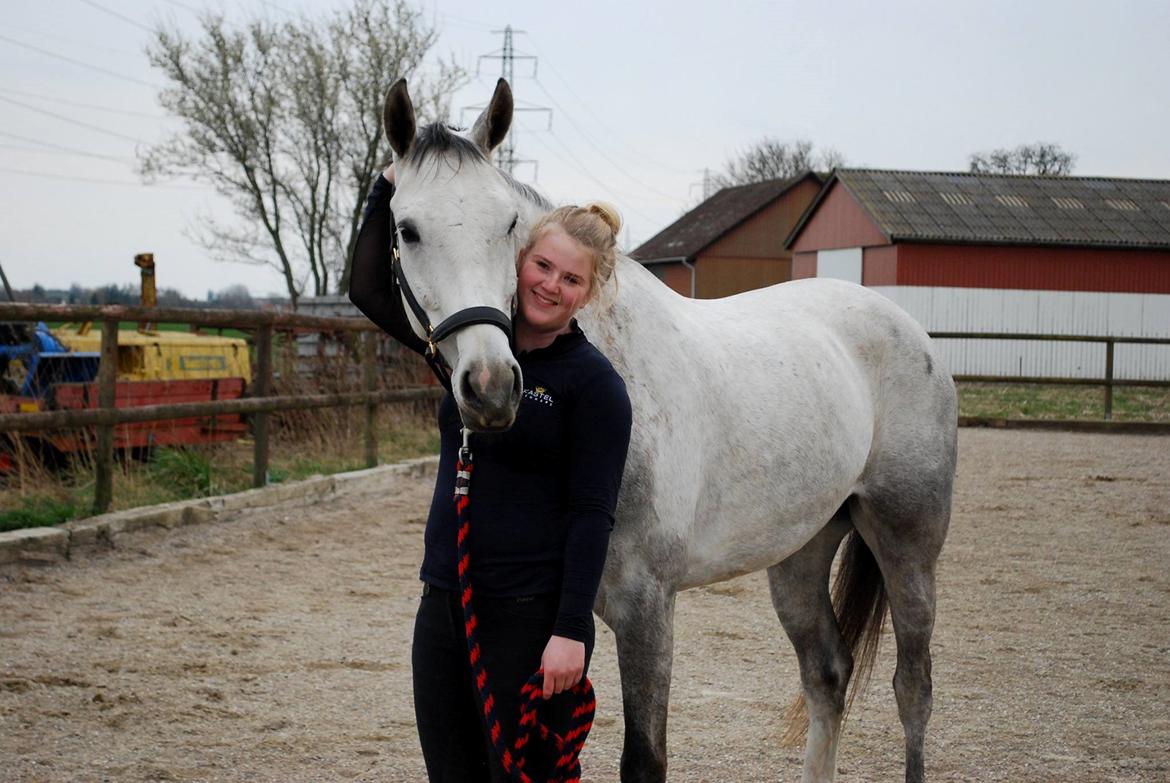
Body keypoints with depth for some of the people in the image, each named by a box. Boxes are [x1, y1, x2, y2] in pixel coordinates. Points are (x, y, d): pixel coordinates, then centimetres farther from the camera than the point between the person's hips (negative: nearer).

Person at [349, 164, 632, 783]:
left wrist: (571, 632, -18)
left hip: (530, 616, -6)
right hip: (444, 606, 6)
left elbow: (592, 515, -12)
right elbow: (371, 291, 9)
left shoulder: (594, 383, -8)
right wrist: (388, 189, -1)